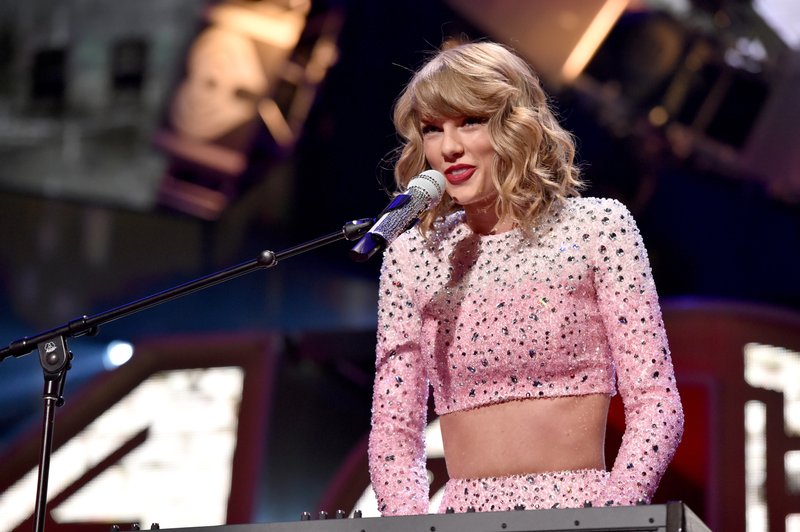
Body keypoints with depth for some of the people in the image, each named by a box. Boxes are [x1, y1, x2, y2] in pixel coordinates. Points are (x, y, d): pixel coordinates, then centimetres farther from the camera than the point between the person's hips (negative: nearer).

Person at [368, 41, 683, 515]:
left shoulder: (598, 227, 4)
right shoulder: (411, 256, 11)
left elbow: (656, 404, 1)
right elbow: (393, 430, 12)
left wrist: (613, 517, -13)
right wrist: (412, 524, -5)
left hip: (579, 514, -2)